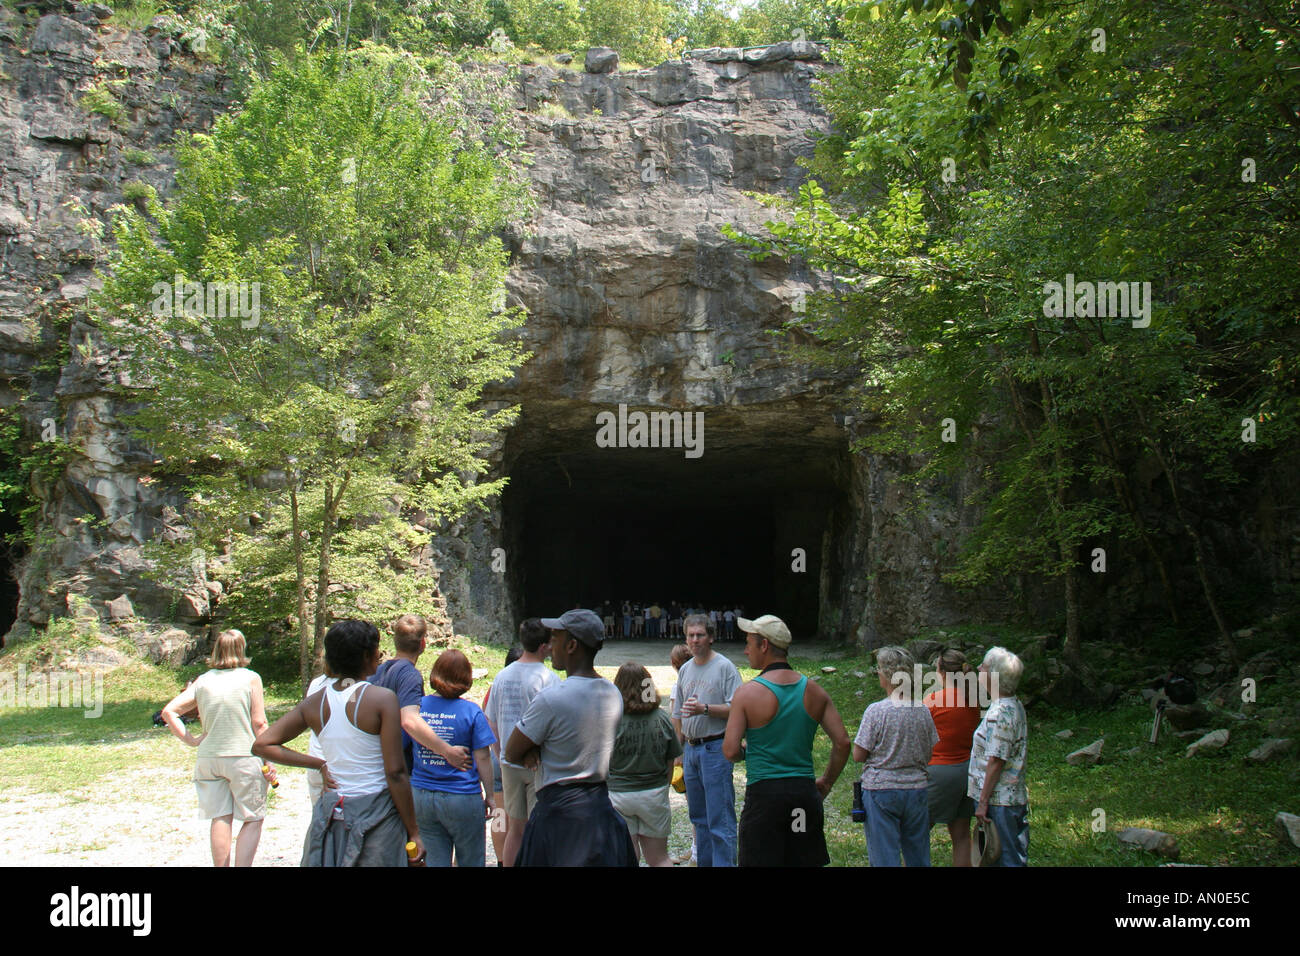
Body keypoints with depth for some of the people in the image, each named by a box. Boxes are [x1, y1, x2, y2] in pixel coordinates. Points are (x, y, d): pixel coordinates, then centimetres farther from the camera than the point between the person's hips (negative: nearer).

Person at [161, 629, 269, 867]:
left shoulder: (202, 681, 8)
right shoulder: (250, 678, -2)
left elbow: (168, 712, 2)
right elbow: (259, 723, -4)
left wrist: (191, 740, 5)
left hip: (208, 758, 4)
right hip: (243, 757, -4)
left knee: (220, 818, 11)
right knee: (252, 819, 5)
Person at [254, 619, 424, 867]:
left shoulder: (314, 703, 3)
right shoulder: (382, 698, -12)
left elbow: (262, 745, 6)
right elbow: (395, 772, -14)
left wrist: (319, 764, 5)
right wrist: (414, 832, -6)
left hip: (330, 813, 5)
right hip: (376, 812, -5)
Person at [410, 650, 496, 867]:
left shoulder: (417, 706, -2)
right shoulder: (471, 712, -11)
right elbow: (482, 757, -10)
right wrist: (489, 796, 2)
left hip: (422, 797, 3)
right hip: (463, 799, -3)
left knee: (434, 860, 11)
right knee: (471, 862, 11)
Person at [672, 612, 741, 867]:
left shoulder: (724, 667, -6)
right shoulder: (685, 670, 14)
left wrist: (705, 709, -24)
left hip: (715, 748, -7)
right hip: (691, 749, 7)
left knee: (720, 821, -8)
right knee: (698, 817, 15)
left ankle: (724, 862, -5)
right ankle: (704, 862, 24)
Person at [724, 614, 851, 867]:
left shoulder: (747, 694, -9)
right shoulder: (814, 690, 3)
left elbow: (730, 751, -12)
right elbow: (842, 742, 1)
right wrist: (827, 782, 13)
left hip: (763, 793, -4)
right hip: (805, 792, 4)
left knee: (761, 861, 4)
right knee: (807, 861, 13)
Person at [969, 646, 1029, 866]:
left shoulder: (999, 713, -21)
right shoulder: (1015, 706, 9)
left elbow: (996, 762, -21)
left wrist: (983, 802, -15)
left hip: (999, 801, -9)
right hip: (1016, 797, 9)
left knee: (1005, 859, -1)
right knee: (1016, 857, 15)